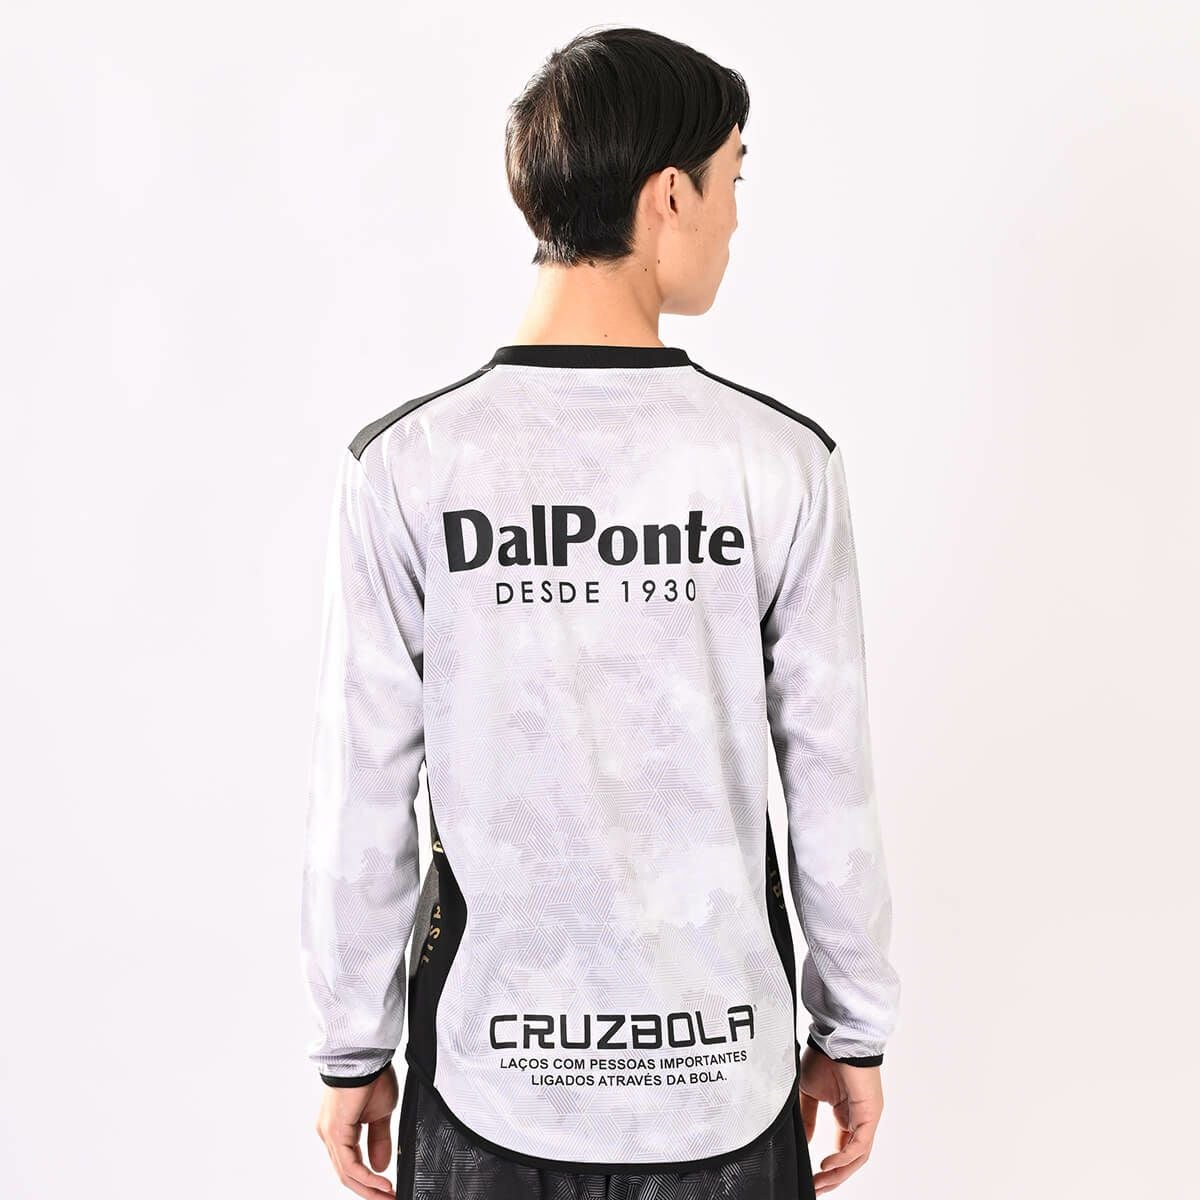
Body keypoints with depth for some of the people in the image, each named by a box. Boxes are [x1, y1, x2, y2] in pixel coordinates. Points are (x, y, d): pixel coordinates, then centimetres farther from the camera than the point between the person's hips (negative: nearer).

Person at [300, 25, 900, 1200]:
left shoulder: (402, 467, -11)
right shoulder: (780, 462, -12)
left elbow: (362, 799, -8)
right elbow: (832, 784, -6)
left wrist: (353, 1050, 5)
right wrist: (853, 1034, 7)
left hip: (490, 1070, 1)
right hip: (719, 1073, 0)